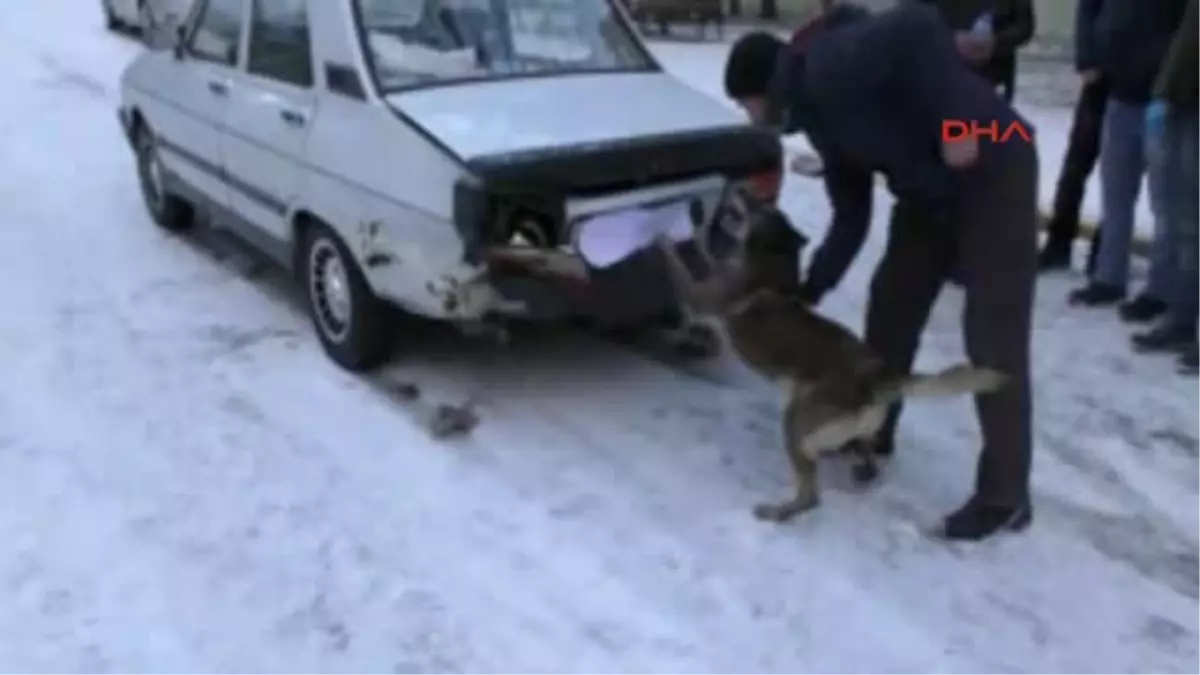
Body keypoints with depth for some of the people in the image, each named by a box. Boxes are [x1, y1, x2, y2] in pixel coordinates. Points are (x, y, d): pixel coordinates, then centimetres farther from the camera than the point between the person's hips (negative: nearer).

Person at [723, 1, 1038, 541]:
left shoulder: (830, 67, -18)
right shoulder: (819, 115, 10)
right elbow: (851, 219, 12)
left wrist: (955, 122, -30)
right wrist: (809, 292, 8)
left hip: (993, 171, -10)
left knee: (993, 339, -7)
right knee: (890, 307, 14)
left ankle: (1004, 496, 2)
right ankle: (872, 430, 33)